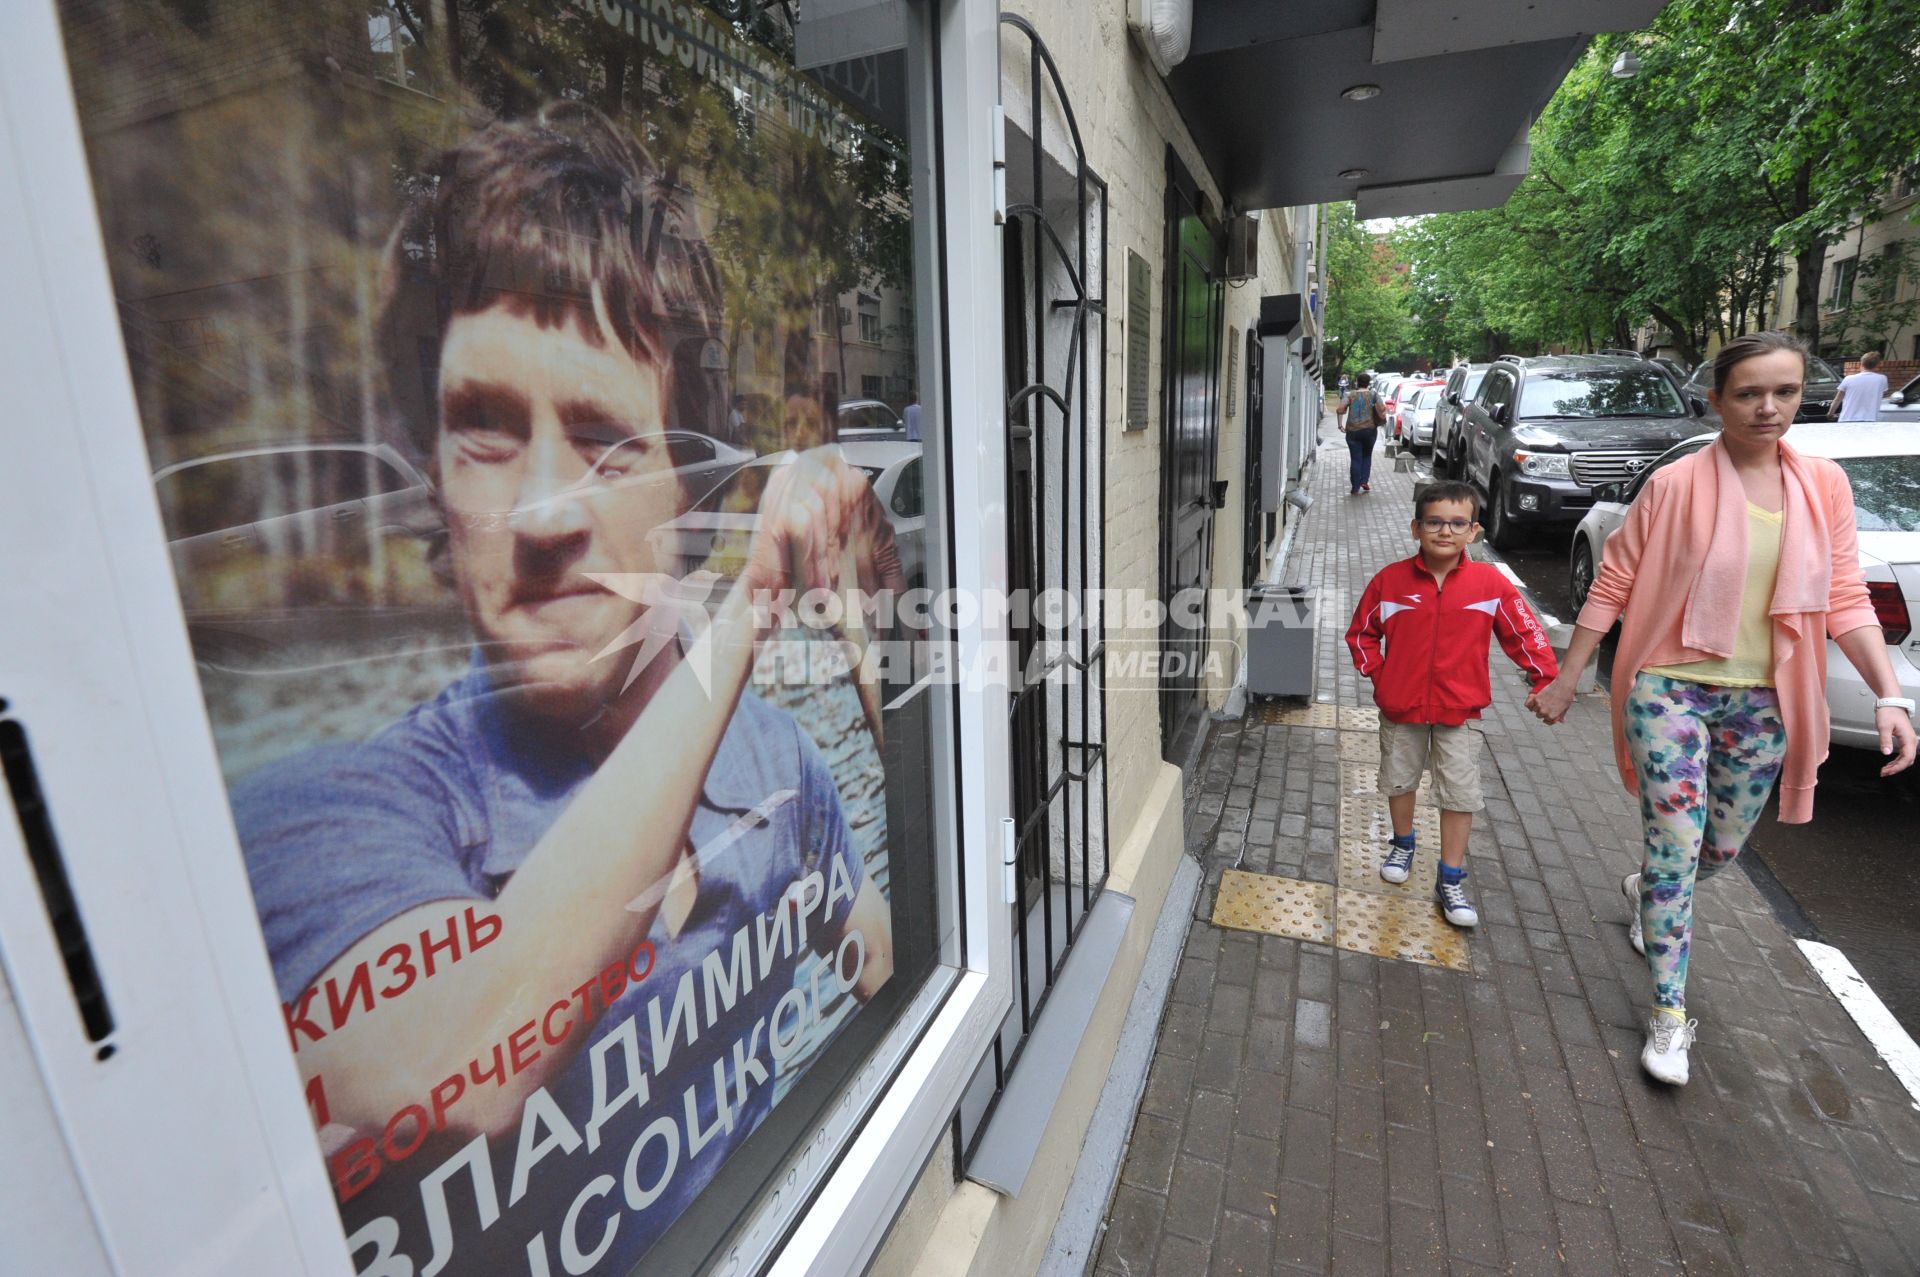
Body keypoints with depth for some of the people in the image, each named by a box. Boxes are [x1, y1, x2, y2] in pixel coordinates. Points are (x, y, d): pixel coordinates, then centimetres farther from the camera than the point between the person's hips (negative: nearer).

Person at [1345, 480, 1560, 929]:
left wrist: (1548, 681, -5)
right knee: (1399, 780, 18)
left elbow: (1524, 634, 0)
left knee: (1461, 794, 2)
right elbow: (1361, 632, 3)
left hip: (1459, 711, -1)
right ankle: (1403, 844, 43)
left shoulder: (1490, 582, -9)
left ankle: (1450, 881, 16)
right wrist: (1377, 674, -6)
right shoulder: (1391, 580, -8)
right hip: (1401, 707, 1)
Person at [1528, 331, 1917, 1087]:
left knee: (1722, 850, 19)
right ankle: (1669, 1018, 9)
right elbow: (1611, 590, -7)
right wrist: (1565, 680, -6)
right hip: (1671, 689, -4)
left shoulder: (1824, 486, 2)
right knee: (1676, 850, -3)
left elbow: (1845, 599, 5)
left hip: (1763, 700, 5)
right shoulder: (1676, 486, -10)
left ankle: (1643, 891, 51)